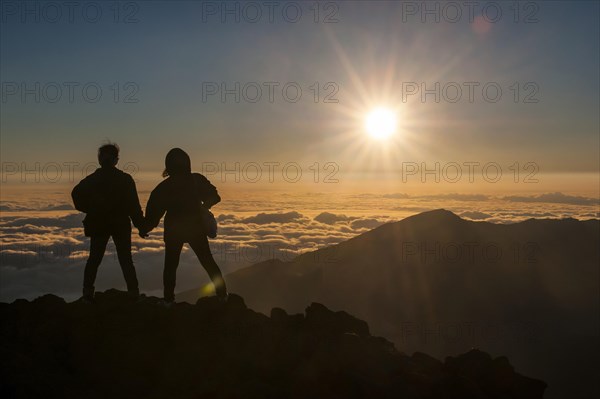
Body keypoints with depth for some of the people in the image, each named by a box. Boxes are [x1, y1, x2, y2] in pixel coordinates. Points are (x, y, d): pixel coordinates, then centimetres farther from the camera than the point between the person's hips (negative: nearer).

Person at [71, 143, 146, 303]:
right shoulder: (125, 179, -6)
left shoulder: (92, 179, 0)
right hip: (121, 225, -1)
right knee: (126, 260, 6)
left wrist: (89, 209, 0)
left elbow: (76, 193, -13)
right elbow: (133, 205, -9)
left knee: (94, 259, 11)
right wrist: (141, 225, -5)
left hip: (98, 225, 1)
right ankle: (134, 294, 0)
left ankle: (87, 294, 5)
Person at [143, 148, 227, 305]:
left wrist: (146, 227, 9)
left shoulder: (163, 187, -8)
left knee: (170, 265, 13)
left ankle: (168, 299, 10)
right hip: (196, 229, 1)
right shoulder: (197, 180, -7)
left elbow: (154, 211, -5)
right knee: (208, 262, 11)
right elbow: (214, 197, 0)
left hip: (173, 231, -1)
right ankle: (222, 295, 11)